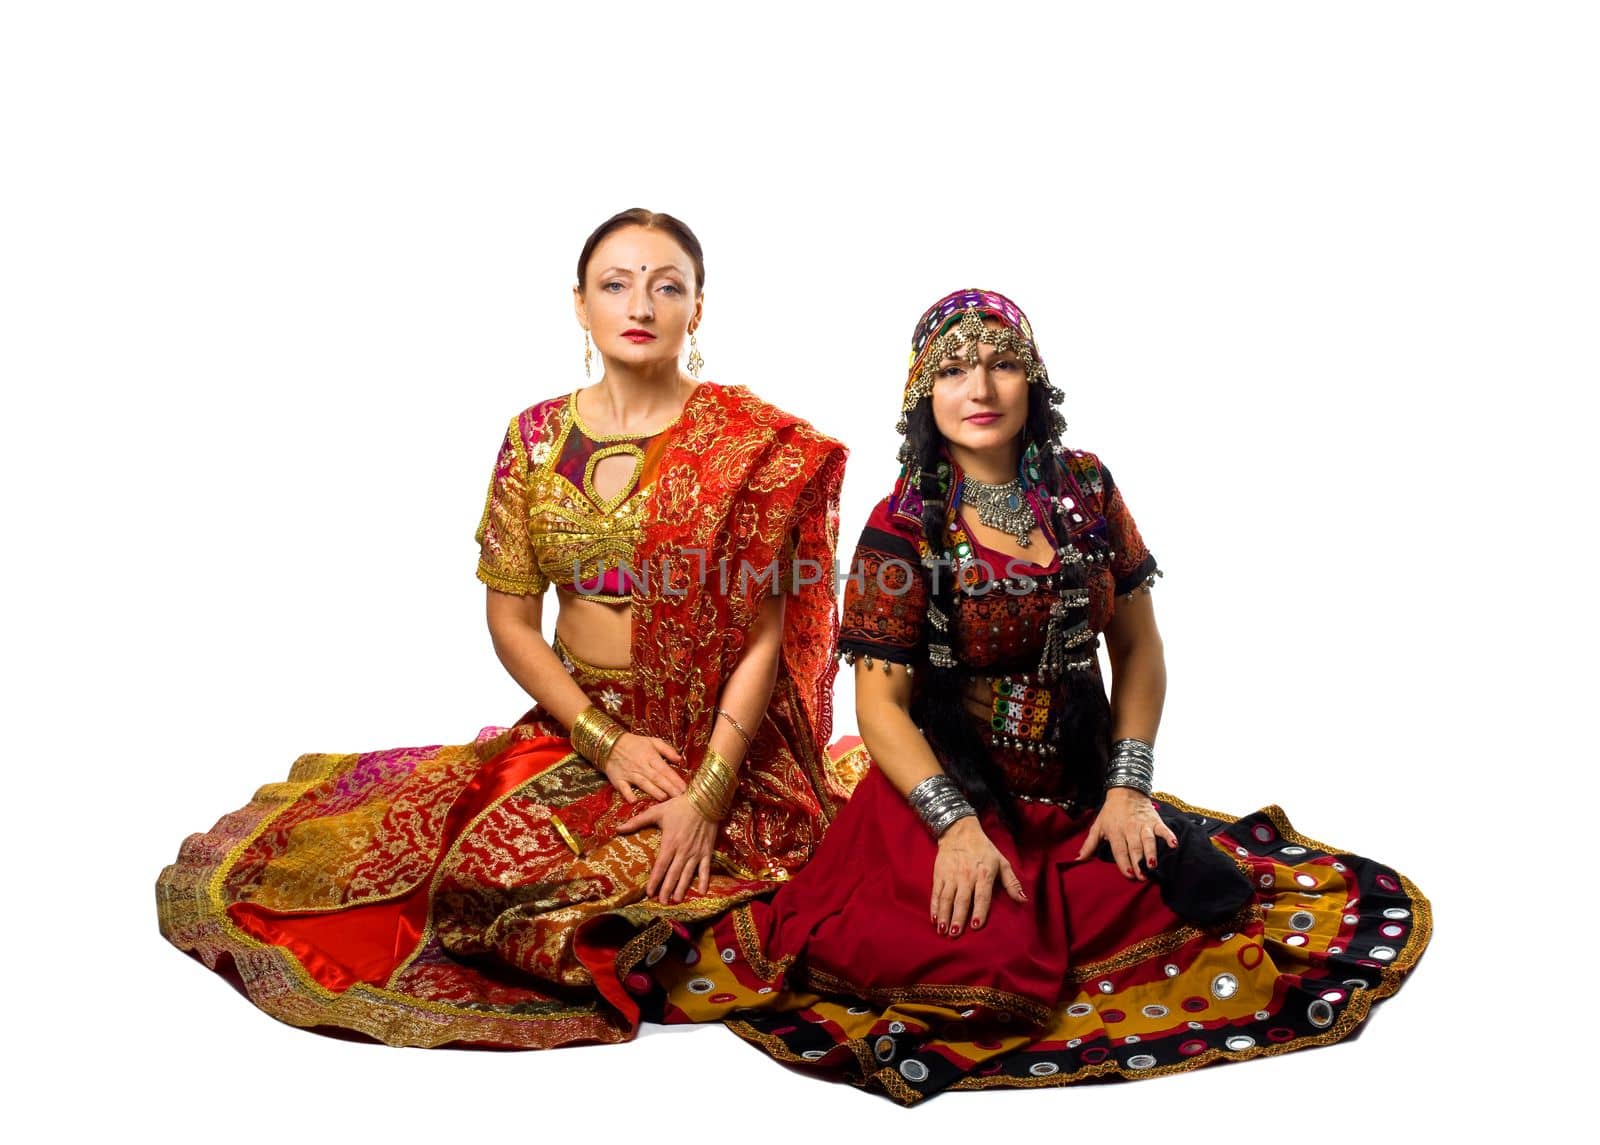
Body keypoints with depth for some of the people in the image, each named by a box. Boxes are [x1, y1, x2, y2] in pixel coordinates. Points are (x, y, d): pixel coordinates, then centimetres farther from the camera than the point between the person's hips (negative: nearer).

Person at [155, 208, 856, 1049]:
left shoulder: (754, 443, -9)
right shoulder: (536, 438, 3)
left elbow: (764, 637, -11)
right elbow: (511, 619, 3)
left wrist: (707, 794, -21)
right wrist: (605, 740, -11)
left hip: (715, 738, -4)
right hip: (576, 726, 4)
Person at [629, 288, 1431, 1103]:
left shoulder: (1086, 490, 3)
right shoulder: (903, 527, -8)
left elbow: (1136, 646, 8)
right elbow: (880, 702, -10)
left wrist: (1129, 785, -2)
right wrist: (957, 825, -22)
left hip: (1082, 789, 5)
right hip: (949, 789, -4)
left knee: (1211, 891, -13)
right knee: (986, 959, -26)